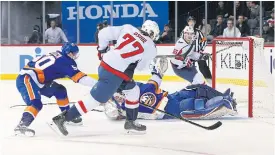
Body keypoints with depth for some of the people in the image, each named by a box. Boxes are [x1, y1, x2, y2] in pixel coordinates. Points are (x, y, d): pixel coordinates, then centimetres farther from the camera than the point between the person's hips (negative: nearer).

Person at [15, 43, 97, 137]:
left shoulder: (56, 55, 12)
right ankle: (22, 125, -40)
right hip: (26, 79, -10)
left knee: (59, 90, 17)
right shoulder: (65, 61, -13)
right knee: (36, 104, -29)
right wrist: (96, 84, -20)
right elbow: (78, 76, -20)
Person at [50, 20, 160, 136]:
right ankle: (61, 119, -3)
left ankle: (130, 122, 29)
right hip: (114, 74, -8)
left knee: (133, 90, 22)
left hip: (105, 65, 8)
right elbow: (140, 66, 9)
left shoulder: (128, 28, 7)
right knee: (94, 99, -2)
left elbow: (104, 33, 5)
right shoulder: (150, 48, -3)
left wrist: (102, 48, 19)